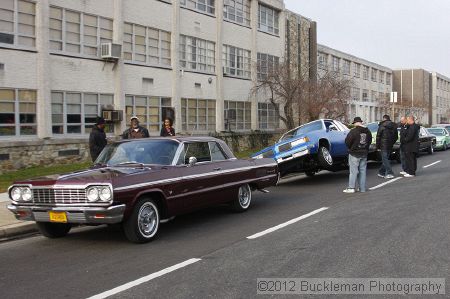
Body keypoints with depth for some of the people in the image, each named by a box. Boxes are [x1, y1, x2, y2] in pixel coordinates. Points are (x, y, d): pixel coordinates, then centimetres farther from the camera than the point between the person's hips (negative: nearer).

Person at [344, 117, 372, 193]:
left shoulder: (354, 131, -17)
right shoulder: (367, 132, 6)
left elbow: (347, 141, -15)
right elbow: (370, 141, 14)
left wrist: (350, 148, 4)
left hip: (354, 154, -6)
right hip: (364, 154, 6)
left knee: (353, 171, -3)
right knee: (362, 171, 10)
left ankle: (351, 188, -3)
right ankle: (362, 188, 12)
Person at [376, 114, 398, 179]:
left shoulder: (382, 126, -9)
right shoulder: (394, 126, 10)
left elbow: (378, 137, -9)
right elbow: (396, 137, 15)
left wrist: (378, 146, -3)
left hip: (383, 145, -6)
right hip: (390, 146, 6)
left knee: (385, 159, -5)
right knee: (386, 159, 14)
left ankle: (389, 173, -13)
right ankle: (381, 172, 21)